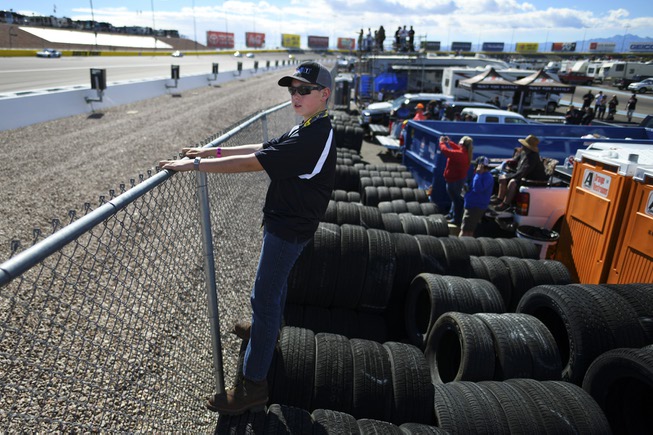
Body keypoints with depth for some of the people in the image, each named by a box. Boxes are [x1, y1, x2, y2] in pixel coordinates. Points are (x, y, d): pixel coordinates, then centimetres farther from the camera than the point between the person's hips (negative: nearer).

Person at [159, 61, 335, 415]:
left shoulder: (314, 138, -26)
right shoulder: (307, 130, 7)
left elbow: (251, 163, -29)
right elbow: (262, 148, 8)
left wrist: (196, 164, -24)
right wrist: (213, 152, 2)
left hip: (288, 229, -10)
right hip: (286, 222, 10)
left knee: (264, 298, -4)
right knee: (276, 281, 28)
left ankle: (253, 386, 7)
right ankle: (268, 329, 54)